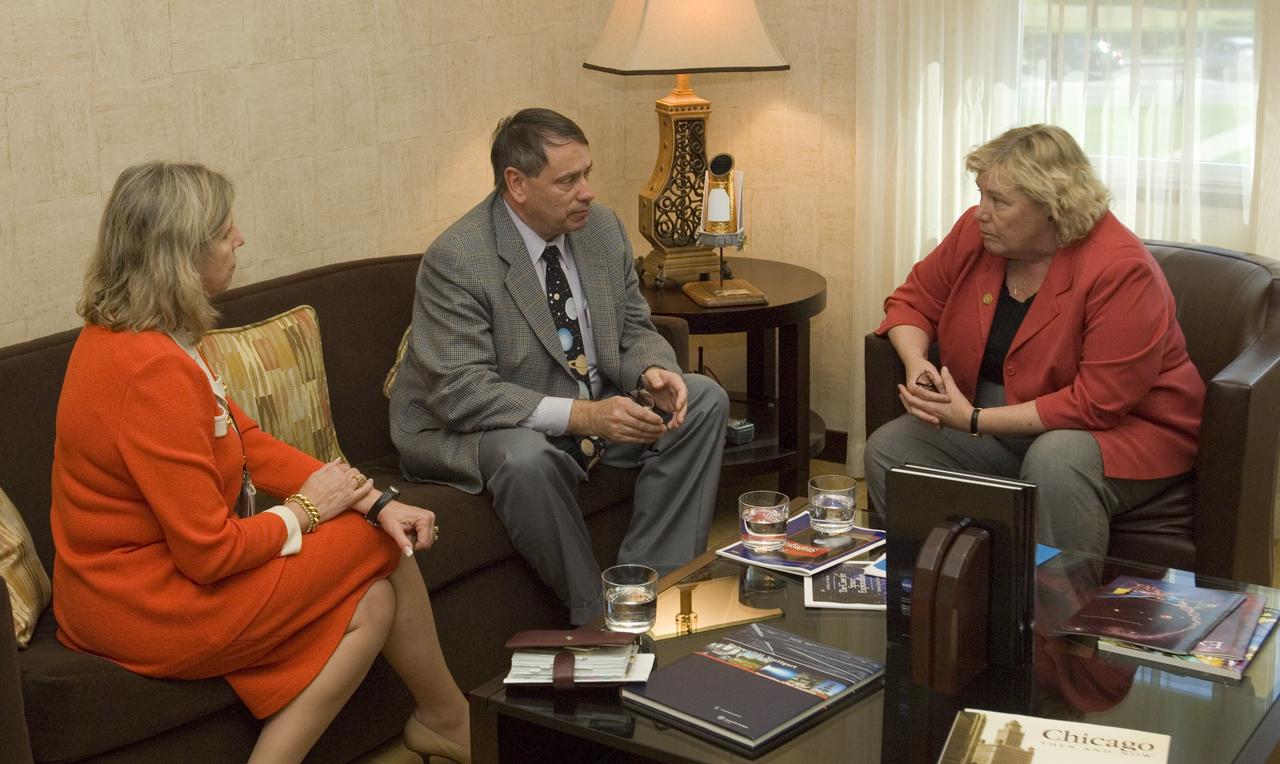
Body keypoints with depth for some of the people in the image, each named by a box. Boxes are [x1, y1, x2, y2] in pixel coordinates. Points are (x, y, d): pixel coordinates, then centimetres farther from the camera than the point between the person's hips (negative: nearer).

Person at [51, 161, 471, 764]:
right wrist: (306, 508, -7)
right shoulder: (155, 372, -29)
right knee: (382, 550, 2)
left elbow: (248, 441, 5)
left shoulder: (120, 334, 3)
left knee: (373, 604, 6)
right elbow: (211, 554, -26)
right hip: (150, 611, -9)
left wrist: (374, 501, -2)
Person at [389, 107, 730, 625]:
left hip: (597, 407, 7)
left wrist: (653, 371, -17)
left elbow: (634, 330, 8)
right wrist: (581, 415, -36)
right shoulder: (455, 260, -22)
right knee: (526, 458, -39)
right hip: (476, 429, -7)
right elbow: (461, 392, -28)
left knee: (704, 400, -7)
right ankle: (596, 616, -17)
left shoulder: (602, 228, -1)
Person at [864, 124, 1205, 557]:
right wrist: (916, 361, -12)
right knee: (888, 449, -14)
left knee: (1055, 461, -39)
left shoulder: (1120, 270, -23)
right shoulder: (975, 234, -4)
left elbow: (1097, 403, -26)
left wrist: (975, 420, -25)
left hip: (1119, 429, -6)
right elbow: (913, 301, 11)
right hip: (996, 429, 6)